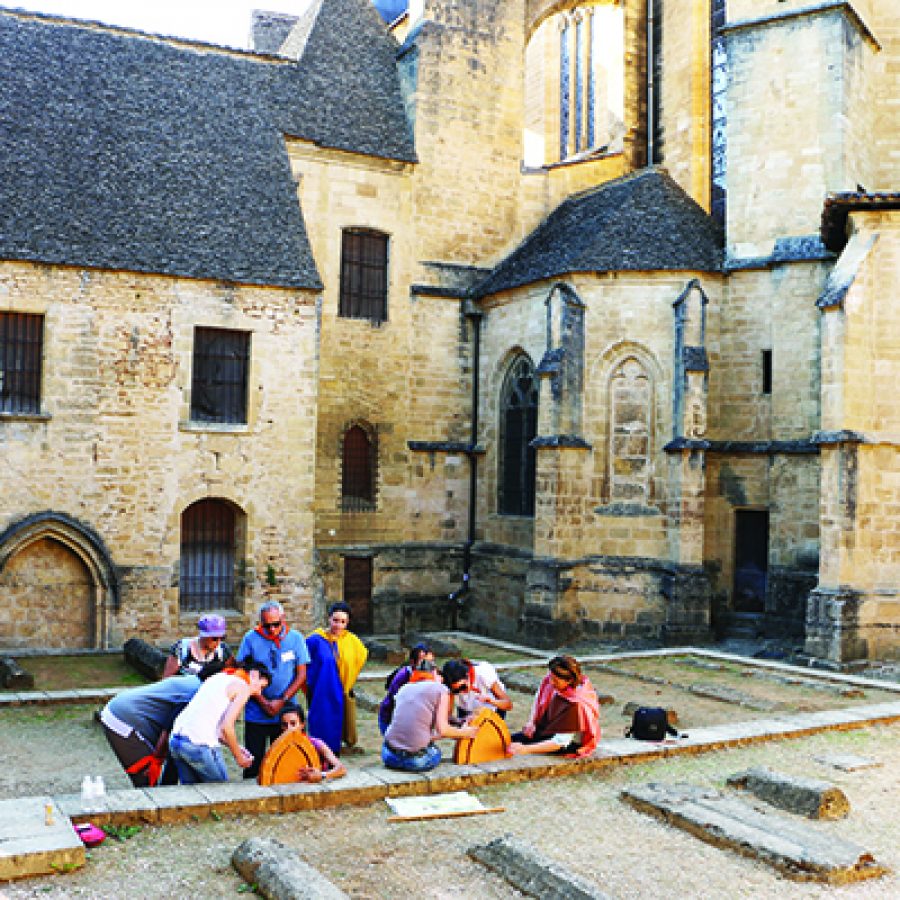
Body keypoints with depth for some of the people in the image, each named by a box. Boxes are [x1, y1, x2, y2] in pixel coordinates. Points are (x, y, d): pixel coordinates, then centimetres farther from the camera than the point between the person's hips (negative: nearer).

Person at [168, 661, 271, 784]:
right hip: (199, 745, -8)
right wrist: (239, 757, 1)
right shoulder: (243, 687, -2)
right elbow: (226, 727, -12)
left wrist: (234, 746, 23)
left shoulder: (218, 678, 22)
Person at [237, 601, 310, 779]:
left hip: (286, 714, 1)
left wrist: (282, 701, -9)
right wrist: (263, 702, -7)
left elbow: (301, 674, 0)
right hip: (256, 715, -1)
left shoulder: (295, 638, -1)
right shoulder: (251, 639, -4)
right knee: (254, 760, 3)